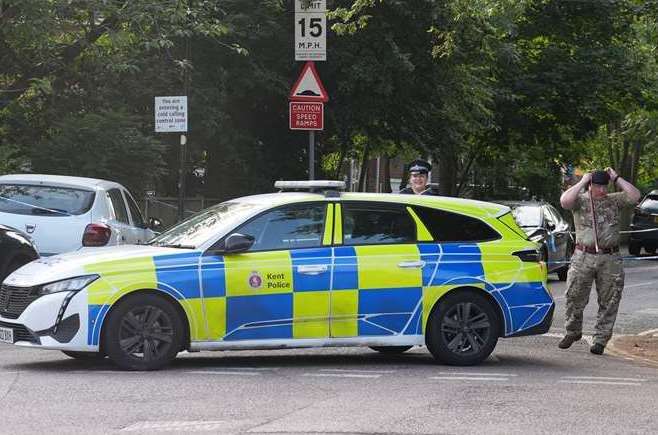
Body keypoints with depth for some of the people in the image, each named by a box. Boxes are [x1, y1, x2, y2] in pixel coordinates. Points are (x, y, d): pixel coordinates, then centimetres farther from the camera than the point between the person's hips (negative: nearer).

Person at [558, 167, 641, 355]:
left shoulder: (614, 201, 9)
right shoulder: (580, 200, 3)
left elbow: (635, 196, -4)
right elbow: (565, 201, -18)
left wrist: (616, 178, -2)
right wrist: (583, 182, -11)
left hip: (610, 259, 1)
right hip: (583, 257, -1)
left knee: (609, 302, 3)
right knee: (574, 297, 3)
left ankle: (601, 339, 12)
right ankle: (573, 332, 23)